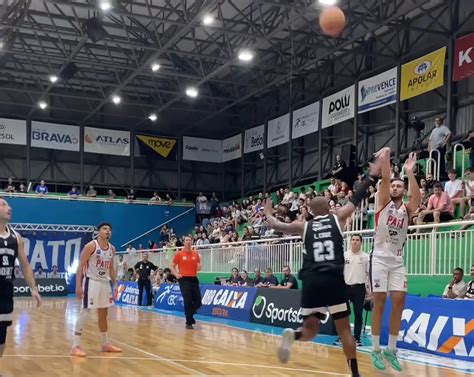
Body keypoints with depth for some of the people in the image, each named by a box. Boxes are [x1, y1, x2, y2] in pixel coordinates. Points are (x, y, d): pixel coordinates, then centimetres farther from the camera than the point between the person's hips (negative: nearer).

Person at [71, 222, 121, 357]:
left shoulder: (112, 249, 7)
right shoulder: (91, 246, -13)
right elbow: (80, 266, -13)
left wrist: (115, 284, 12)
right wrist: (78, 285, -19)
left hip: (105, 282, 7)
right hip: (91, 281, -7)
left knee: (103, 314, 15)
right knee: (85, 312, -10)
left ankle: (105, 344, 27)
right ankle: (76, 346, -7)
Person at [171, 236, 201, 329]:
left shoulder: (196, 254, 8)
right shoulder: (179, 254, 0)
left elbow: (198, 268, 12)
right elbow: (172, 267, 5)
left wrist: (198, 267, -12)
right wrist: (176, 274, -12)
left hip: (194, 279, 4)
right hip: (184, 279, -4)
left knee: (198, 302, 2)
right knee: (188, 301, -8)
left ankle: (189, 314, 29)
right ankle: (189, 322, 4)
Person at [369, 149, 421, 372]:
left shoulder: (407, 209, 7)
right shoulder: (384, 203, 3)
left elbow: (417, 198, -16)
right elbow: (385, 180, -14)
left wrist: (409, 172, -27)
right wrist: (385, 161, -28)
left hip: (397, 261, 3)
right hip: (380, 258, -3)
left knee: (399, 302, -2)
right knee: (379, 301, -5)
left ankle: (391, 350, 9)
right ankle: (375, 350, 3)